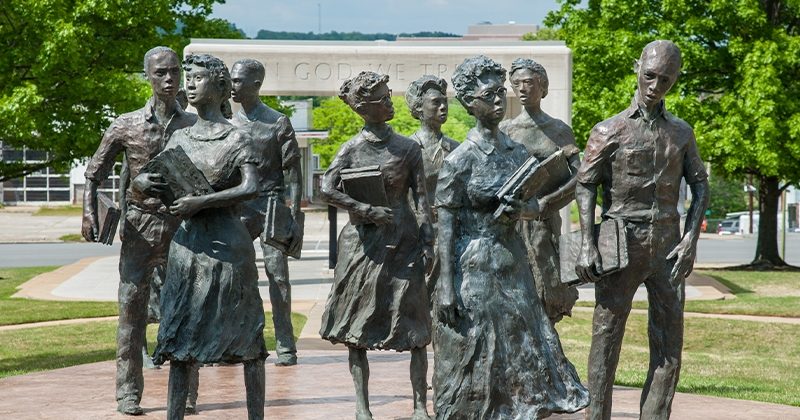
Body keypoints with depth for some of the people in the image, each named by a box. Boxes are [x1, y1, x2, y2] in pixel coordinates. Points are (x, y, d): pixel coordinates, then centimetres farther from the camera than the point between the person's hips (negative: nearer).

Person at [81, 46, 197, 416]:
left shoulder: (194, 126, 5)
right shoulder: (127, 126, 3)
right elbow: (94, 173, 8)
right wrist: (89, 215, -6)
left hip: (181, 224, 1)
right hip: (139, 224, -1)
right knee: (132, 303, -4)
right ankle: (128, 392, 1)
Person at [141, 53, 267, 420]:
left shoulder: (237, 138, -3)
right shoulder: (181, 138, 12)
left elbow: (251, 188, -17)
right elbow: (149, 179, 13)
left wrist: (201, 202, -21)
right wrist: (142, 182, -10)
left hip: (228, 243, -4)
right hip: (187, 241, 5)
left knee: (245, 334, 0)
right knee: (180, 332, 4)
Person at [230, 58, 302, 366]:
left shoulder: (278, 123, 0)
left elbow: (293, 173, -2)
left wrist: (294, 216, -10)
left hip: (271, 205, -4)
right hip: (237, 208, 4)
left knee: (278, 274, -5)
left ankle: (285, 346, -1)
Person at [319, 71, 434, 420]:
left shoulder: (408, 148, 3)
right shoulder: (351, 149, 0)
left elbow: (422, 198, 2)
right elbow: (327, 190, -7)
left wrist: (427, 241, -5)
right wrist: (369, 211, -14)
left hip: (404, 242, 0)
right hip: (363, 243, 0)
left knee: (414, 326, -3)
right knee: (358, 325, 2)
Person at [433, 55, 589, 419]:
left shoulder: (517, 151, 8)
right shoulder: (460, 160, -9)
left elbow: (535, 205, 16)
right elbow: (446, 226, -10)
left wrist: (521, 211, -10)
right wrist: (446, 287, -15)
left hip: (512, 263, 6)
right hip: (473, 269, -6)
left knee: (523, 353, 6)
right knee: (471, 360, -1)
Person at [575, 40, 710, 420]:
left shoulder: (681, 132, 10)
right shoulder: (610, 131, -1)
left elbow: (699, 186, 11)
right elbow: (585, 186, -3)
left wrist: (690, 239, -2)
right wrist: (587, 245, -13)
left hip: (666, 248, 4)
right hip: (621, 247, -4)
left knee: (669, 346, 3)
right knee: (606, 338, -2)